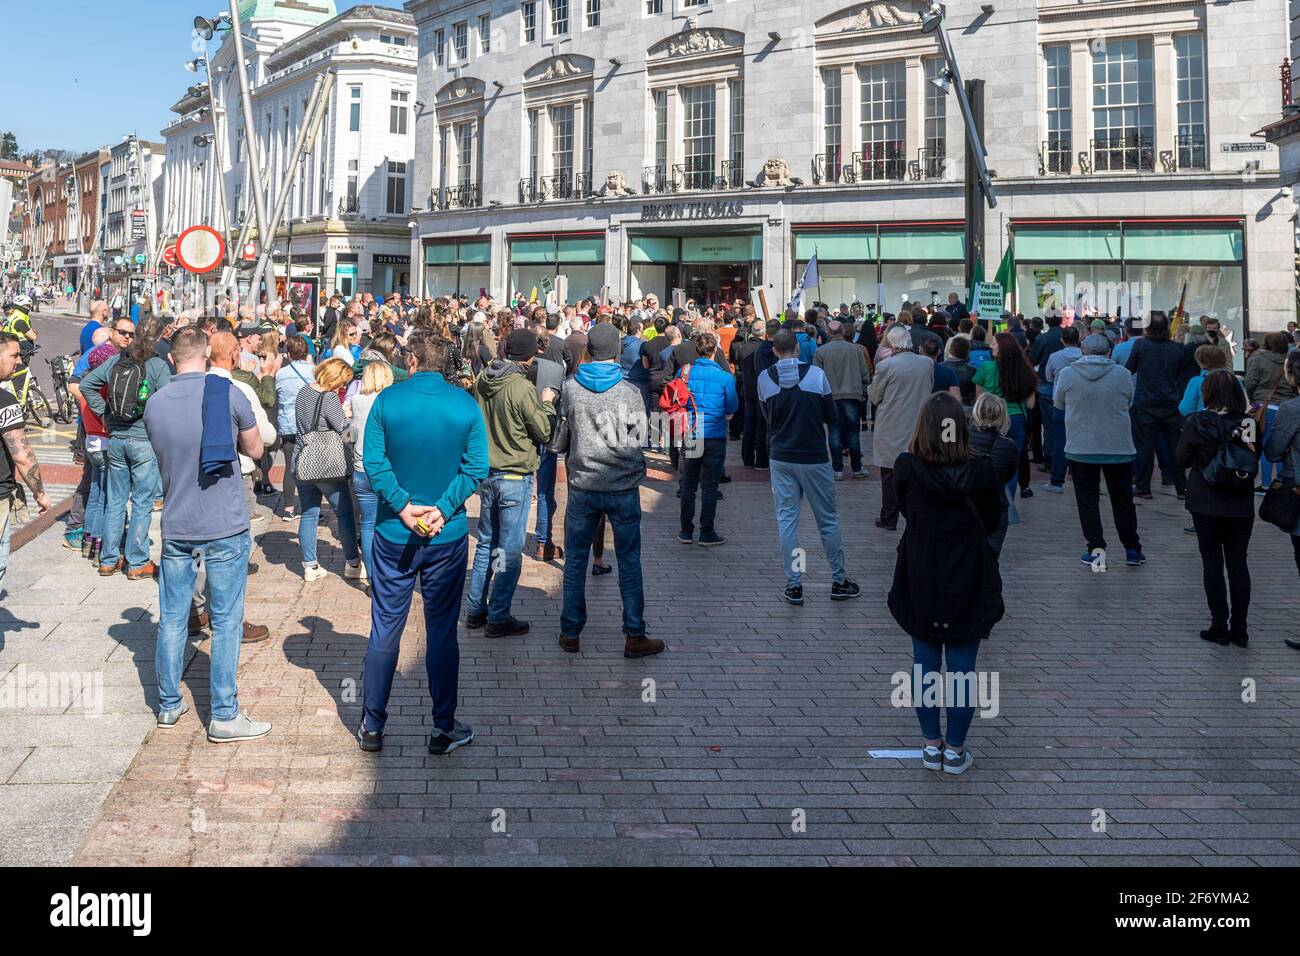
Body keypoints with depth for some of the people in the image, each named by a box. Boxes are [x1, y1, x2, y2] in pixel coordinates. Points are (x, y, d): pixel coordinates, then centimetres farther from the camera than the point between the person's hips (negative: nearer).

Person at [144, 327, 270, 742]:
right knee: (226, 621, 3)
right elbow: (254, 450, 2)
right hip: (225, 527, -4)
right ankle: (224, 716, 6)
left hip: (176, 527, 4)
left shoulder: (154, 404, 1)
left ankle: (169, 705, 25)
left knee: (172, 619, 13)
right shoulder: (227, 393, -10)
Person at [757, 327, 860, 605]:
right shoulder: (816, 374, -10)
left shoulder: (764, 378, -4)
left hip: (781, 458, 2)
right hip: (814, 457, -1)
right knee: (828, 520, 10)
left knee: (787, 519, 6)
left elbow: (768, 418, 8)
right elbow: (832, 418, -3)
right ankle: (839, 581, 18)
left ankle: (794, 585, 6)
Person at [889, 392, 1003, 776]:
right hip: (967, 584, 0)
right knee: (962, 667, 8)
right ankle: (955, 750, 16)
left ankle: (932, 745, 21)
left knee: (925, 662, 12)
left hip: (920, 583, 1)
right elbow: (991, 521, 1)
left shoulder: (906, 468, -12)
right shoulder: (981, 470, -13)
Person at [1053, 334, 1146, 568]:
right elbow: (1129, 403, 9)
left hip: (1081, 449, -1)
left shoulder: (1067, 374, -7)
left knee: (1088, 501, 8)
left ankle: (1096, 549, 4)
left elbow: (1059, 404, 8)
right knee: (1123, 500, 13)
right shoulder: (1123, 374, -5)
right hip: (1119, 448, 1)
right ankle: (1132, 550, 18)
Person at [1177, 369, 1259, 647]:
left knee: (1212, 562, 6)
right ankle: (1239, 628, 11)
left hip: (1207, 504, -2)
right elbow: (1256, 458, 6)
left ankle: (1220, 626, 6)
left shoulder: (1196, 422, -11)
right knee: (1238, 562, 9)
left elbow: (1181, 460, -4)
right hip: (1241, 504, 2)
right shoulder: (1249, 423, -5)